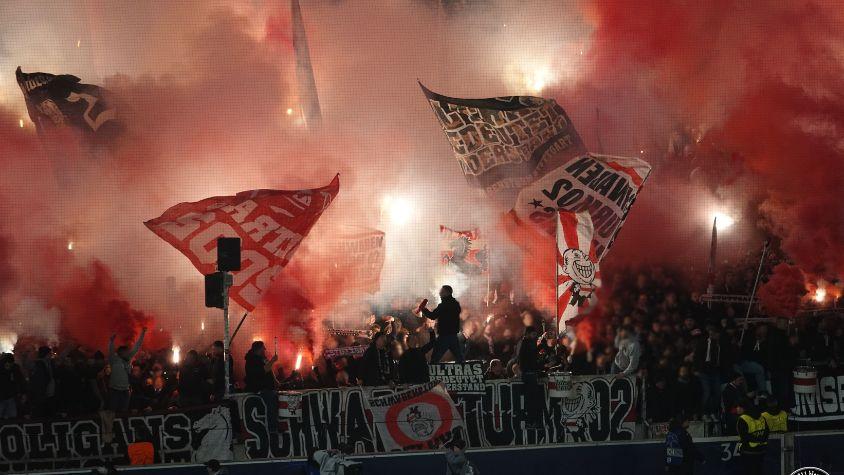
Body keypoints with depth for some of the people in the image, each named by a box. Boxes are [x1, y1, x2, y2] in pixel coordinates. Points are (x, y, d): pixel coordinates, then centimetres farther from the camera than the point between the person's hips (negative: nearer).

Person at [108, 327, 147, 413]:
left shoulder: (128, 359, 9)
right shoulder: (114, 360, -5)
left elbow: (136, 348, 12)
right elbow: (111, 351, -22)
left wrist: (142, 334, 11)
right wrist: (111, 341, -42)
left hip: (125, 391, 5)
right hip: (115, 390, -5)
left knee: (123, 412, 6)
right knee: (112, 412, -6)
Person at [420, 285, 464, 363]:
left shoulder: (444, 305, -14)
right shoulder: (456, 304, 10)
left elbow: (432, 316, -15)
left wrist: (424, 309, 0)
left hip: (444, 336, -7)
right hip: (454, 335, 7)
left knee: (434, 359, -3)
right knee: (459, 359, 9)